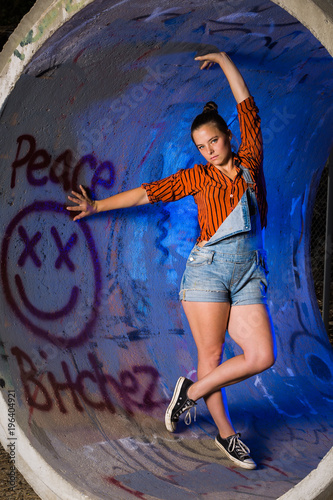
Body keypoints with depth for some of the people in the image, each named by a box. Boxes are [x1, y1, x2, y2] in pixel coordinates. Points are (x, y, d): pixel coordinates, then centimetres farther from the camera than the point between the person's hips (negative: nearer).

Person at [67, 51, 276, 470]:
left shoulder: (250, 162, 12)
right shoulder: (198, 176, 9)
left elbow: (247, 106, 18)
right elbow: (149, 192, 11)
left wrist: (223, 60, 26)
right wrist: (98, 205, 11)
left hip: (249, 275, 2)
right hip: (208, 267, -2)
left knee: (262, 357, -7)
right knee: (210, 356, -2)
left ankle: (191, 391, 10)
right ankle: (225, 435, 15)